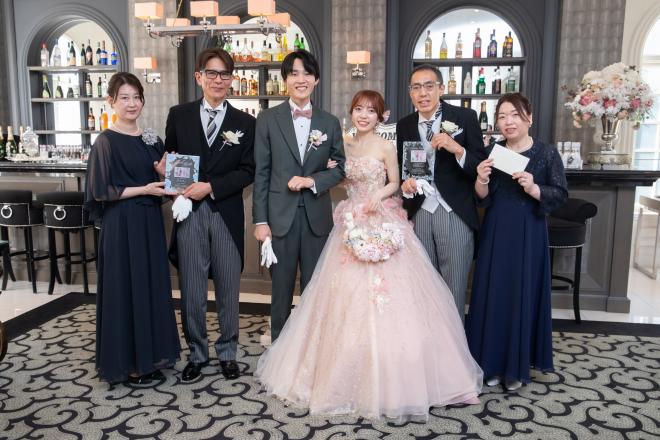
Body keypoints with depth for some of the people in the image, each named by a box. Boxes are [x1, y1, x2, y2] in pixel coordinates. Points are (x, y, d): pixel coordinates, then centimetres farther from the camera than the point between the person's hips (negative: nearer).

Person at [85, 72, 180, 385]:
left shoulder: (151, 139, 10)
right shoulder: (106, 141, -8)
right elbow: (103, 191, -12)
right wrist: (143, 189, -16)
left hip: (150, 222, 7)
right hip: (121, 225, -6)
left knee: (153, 285, 11)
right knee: (125, 287, 2)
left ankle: (149, 356, 26)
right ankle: (126, 362, 16)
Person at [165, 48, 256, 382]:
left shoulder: (245, 123, 4)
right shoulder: (179, 115, 8)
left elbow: (247, 171, -1)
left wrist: (211, 187, -13)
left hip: (227, 214, 0)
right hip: (189, 212, 1)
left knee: (228, 289, 9)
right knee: (191, 290, 7)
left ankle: (227, 352, 25)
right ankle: (197, 354, 24)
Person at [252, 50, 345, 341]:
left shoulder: (330, 123, 7)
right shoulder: (268, 119, 1)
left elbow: (340, 168, 9)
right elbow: (261, 173, -1)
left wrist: (311, 180, -10)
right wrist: (260, 220, -5)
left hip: (317, 216, 2)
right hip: (281, 216, -2)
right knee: (281, 288, 8)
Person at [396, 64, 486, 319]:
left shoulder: (465, 118, -3)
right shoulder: (404, 125, 8)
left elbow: (481, 167, -6)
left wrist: (457, 149, -23)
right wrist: (404, 183, -7)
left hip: (455, 214, -3)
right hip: (419, 214, 3)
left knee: (454, 289, 5)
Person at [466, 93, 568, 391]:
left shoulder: (547, 153, -4)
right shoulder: (492, 152, 4)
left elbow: (561, 195, -3)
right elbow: (482, 199, 3)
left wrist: (534, 189, -20)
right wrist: (482, 180, -17)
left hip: (528, 234, -2)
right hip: (495, 232, 3)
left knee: (523, 296, 4)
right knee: (493, 294, 7)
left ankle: (517, 366, 20)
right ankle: (492, 362, 22)